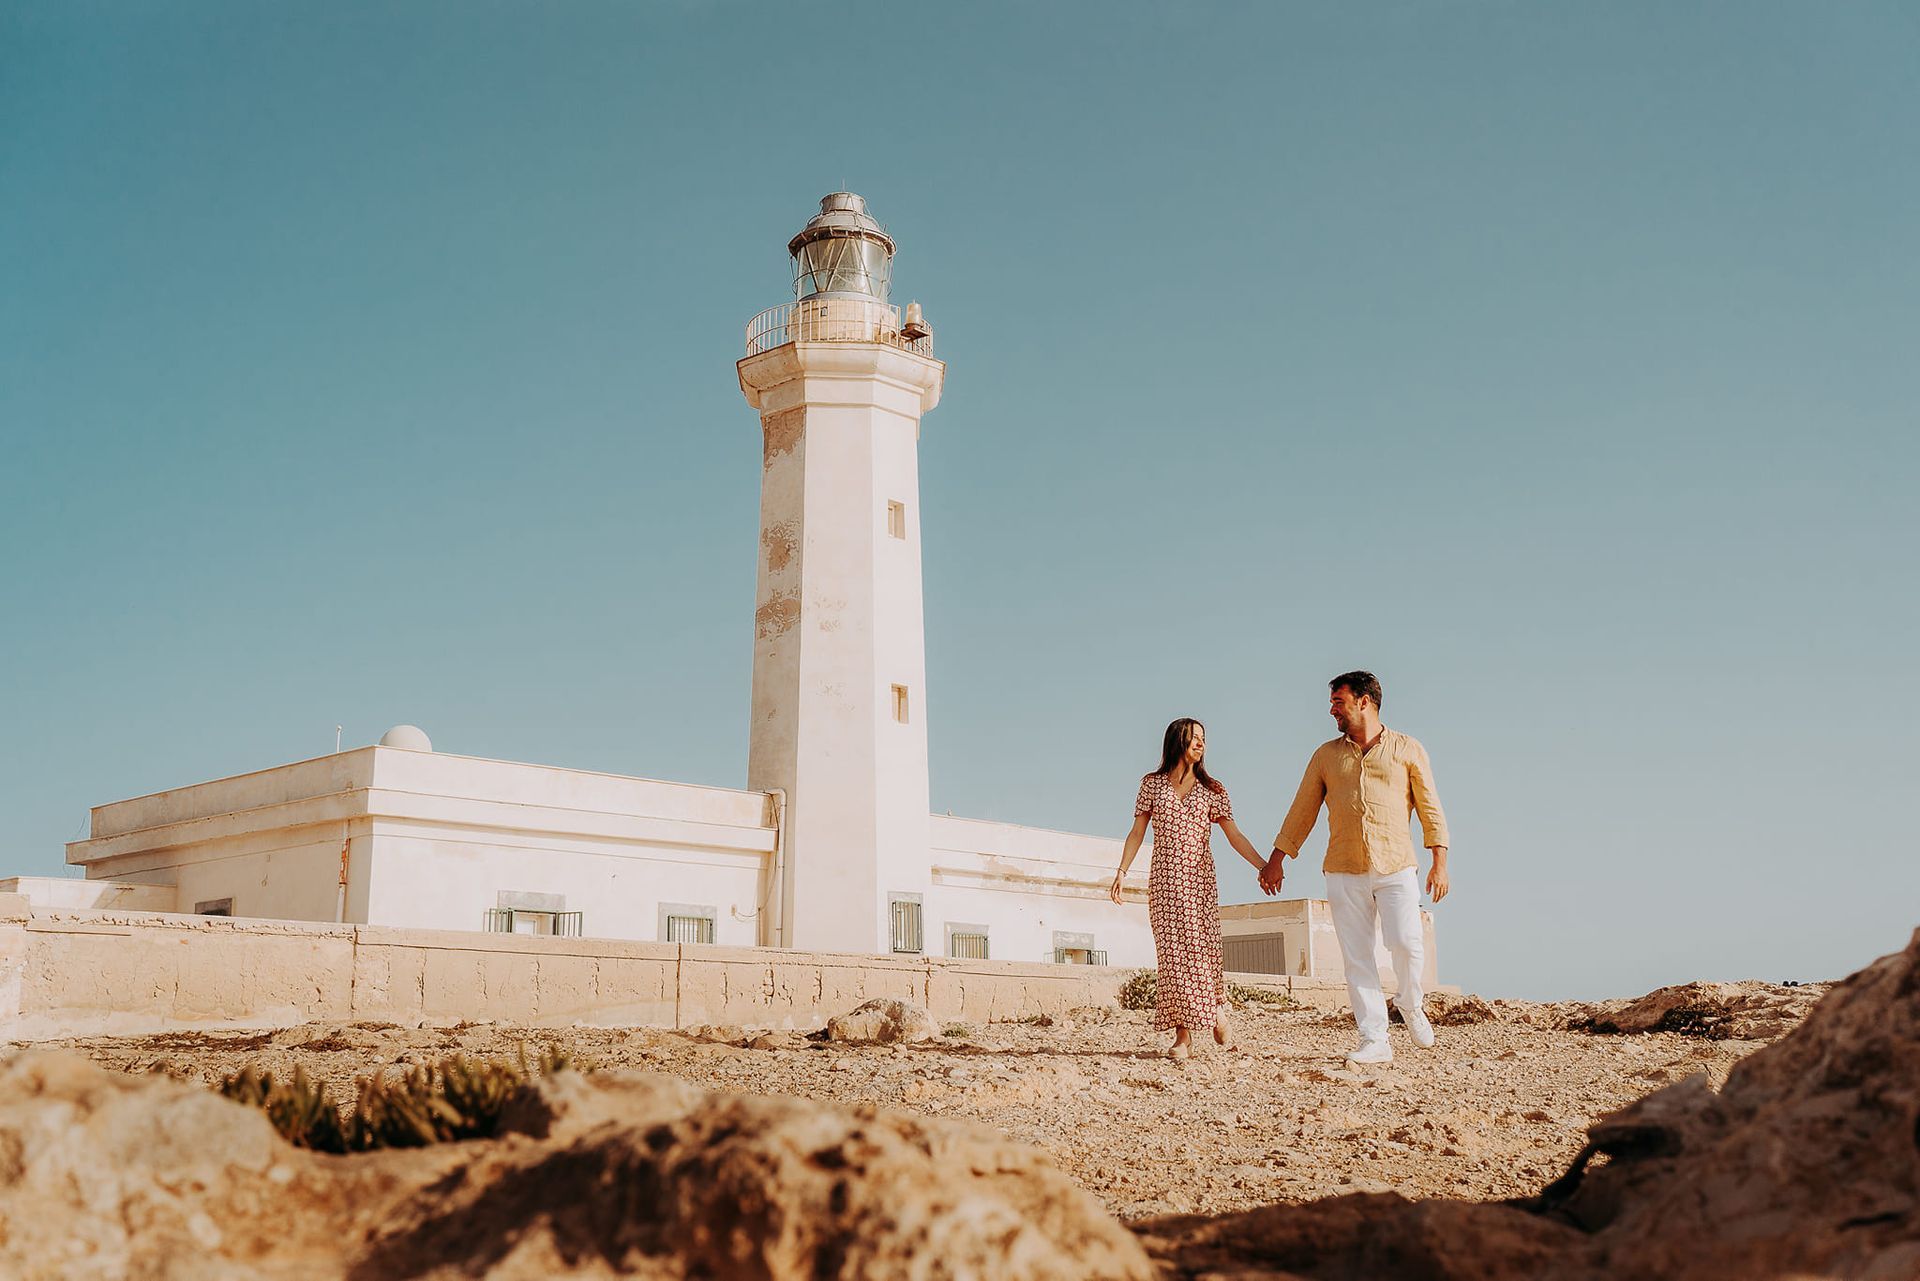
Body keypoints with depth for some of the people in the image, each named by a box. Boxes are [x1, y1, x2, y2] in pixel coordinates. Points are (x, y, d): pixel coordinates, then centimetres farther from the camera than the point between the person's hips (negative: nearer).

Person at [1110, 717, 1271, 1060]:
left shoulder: (1211, 789, 9)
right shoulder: (1151, 784, 8)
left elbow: (1235, 836, 6)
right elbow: (1137, 832, 7)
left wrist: (1264, 866, -3)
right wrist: (1121, 871, -3)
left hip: (1200, 878, 0)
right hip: (1164, 879, 0)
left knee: (1202, 946, -10)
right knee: (1172, 952, -5)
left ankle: (1217, 1011, 13)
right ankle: (1182, 1033, -3)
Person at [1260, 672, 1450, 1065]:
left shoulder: (1408, 749, 8)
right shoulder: (1326, 755, 14)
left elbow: (1430, 808, 6)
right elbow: (1302, 811, 17)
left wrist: (1439, 862, -3)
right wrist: (1277, 859, 15)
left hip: (1396, 868, -2)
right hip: (1343, 872, 2)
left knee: (1406, 944, -14)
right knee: (1356, 958, -2)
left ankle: (1410, 1004, 16)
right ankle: (1375, 1042, 4)